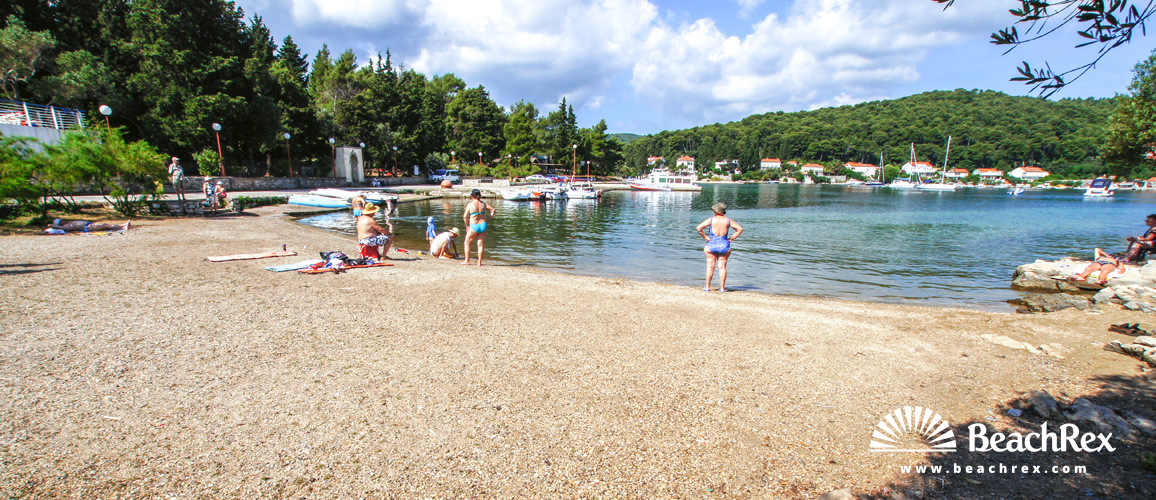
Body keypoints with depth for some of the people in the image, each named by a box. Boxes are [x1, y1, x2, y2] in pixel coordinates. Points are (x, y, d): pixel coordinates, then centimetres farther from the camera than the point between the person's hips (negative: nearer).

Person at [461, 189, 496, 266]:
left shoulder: (470, 204, -6)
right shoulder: (484, 204, 5)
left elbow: (465, 217, -8)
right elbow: (493, 210, 3)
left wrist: (467, 225, 6)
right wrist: (488, 220, 5)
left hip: (474, 226, -4)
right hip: (483, 225, 4)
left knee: (467, 243, 13)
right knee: (481, 244, 9)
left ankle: (467, 261, 14)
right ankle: (479, 262, 8)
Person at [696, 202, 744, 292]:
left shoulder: (711, 219, -5)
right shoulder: (728, 220, 3)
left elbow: (699, 228, -13)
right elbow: (740, 229, 4)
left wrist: (705, 237, -4)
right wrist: (731, 238, 4)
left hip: (711, 245, -2)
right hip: (724, 246, 2)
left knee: (710, 267, 3)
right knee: (722, 267, 5)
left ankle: (707, 287, 8)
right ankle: (722, 287, 8)